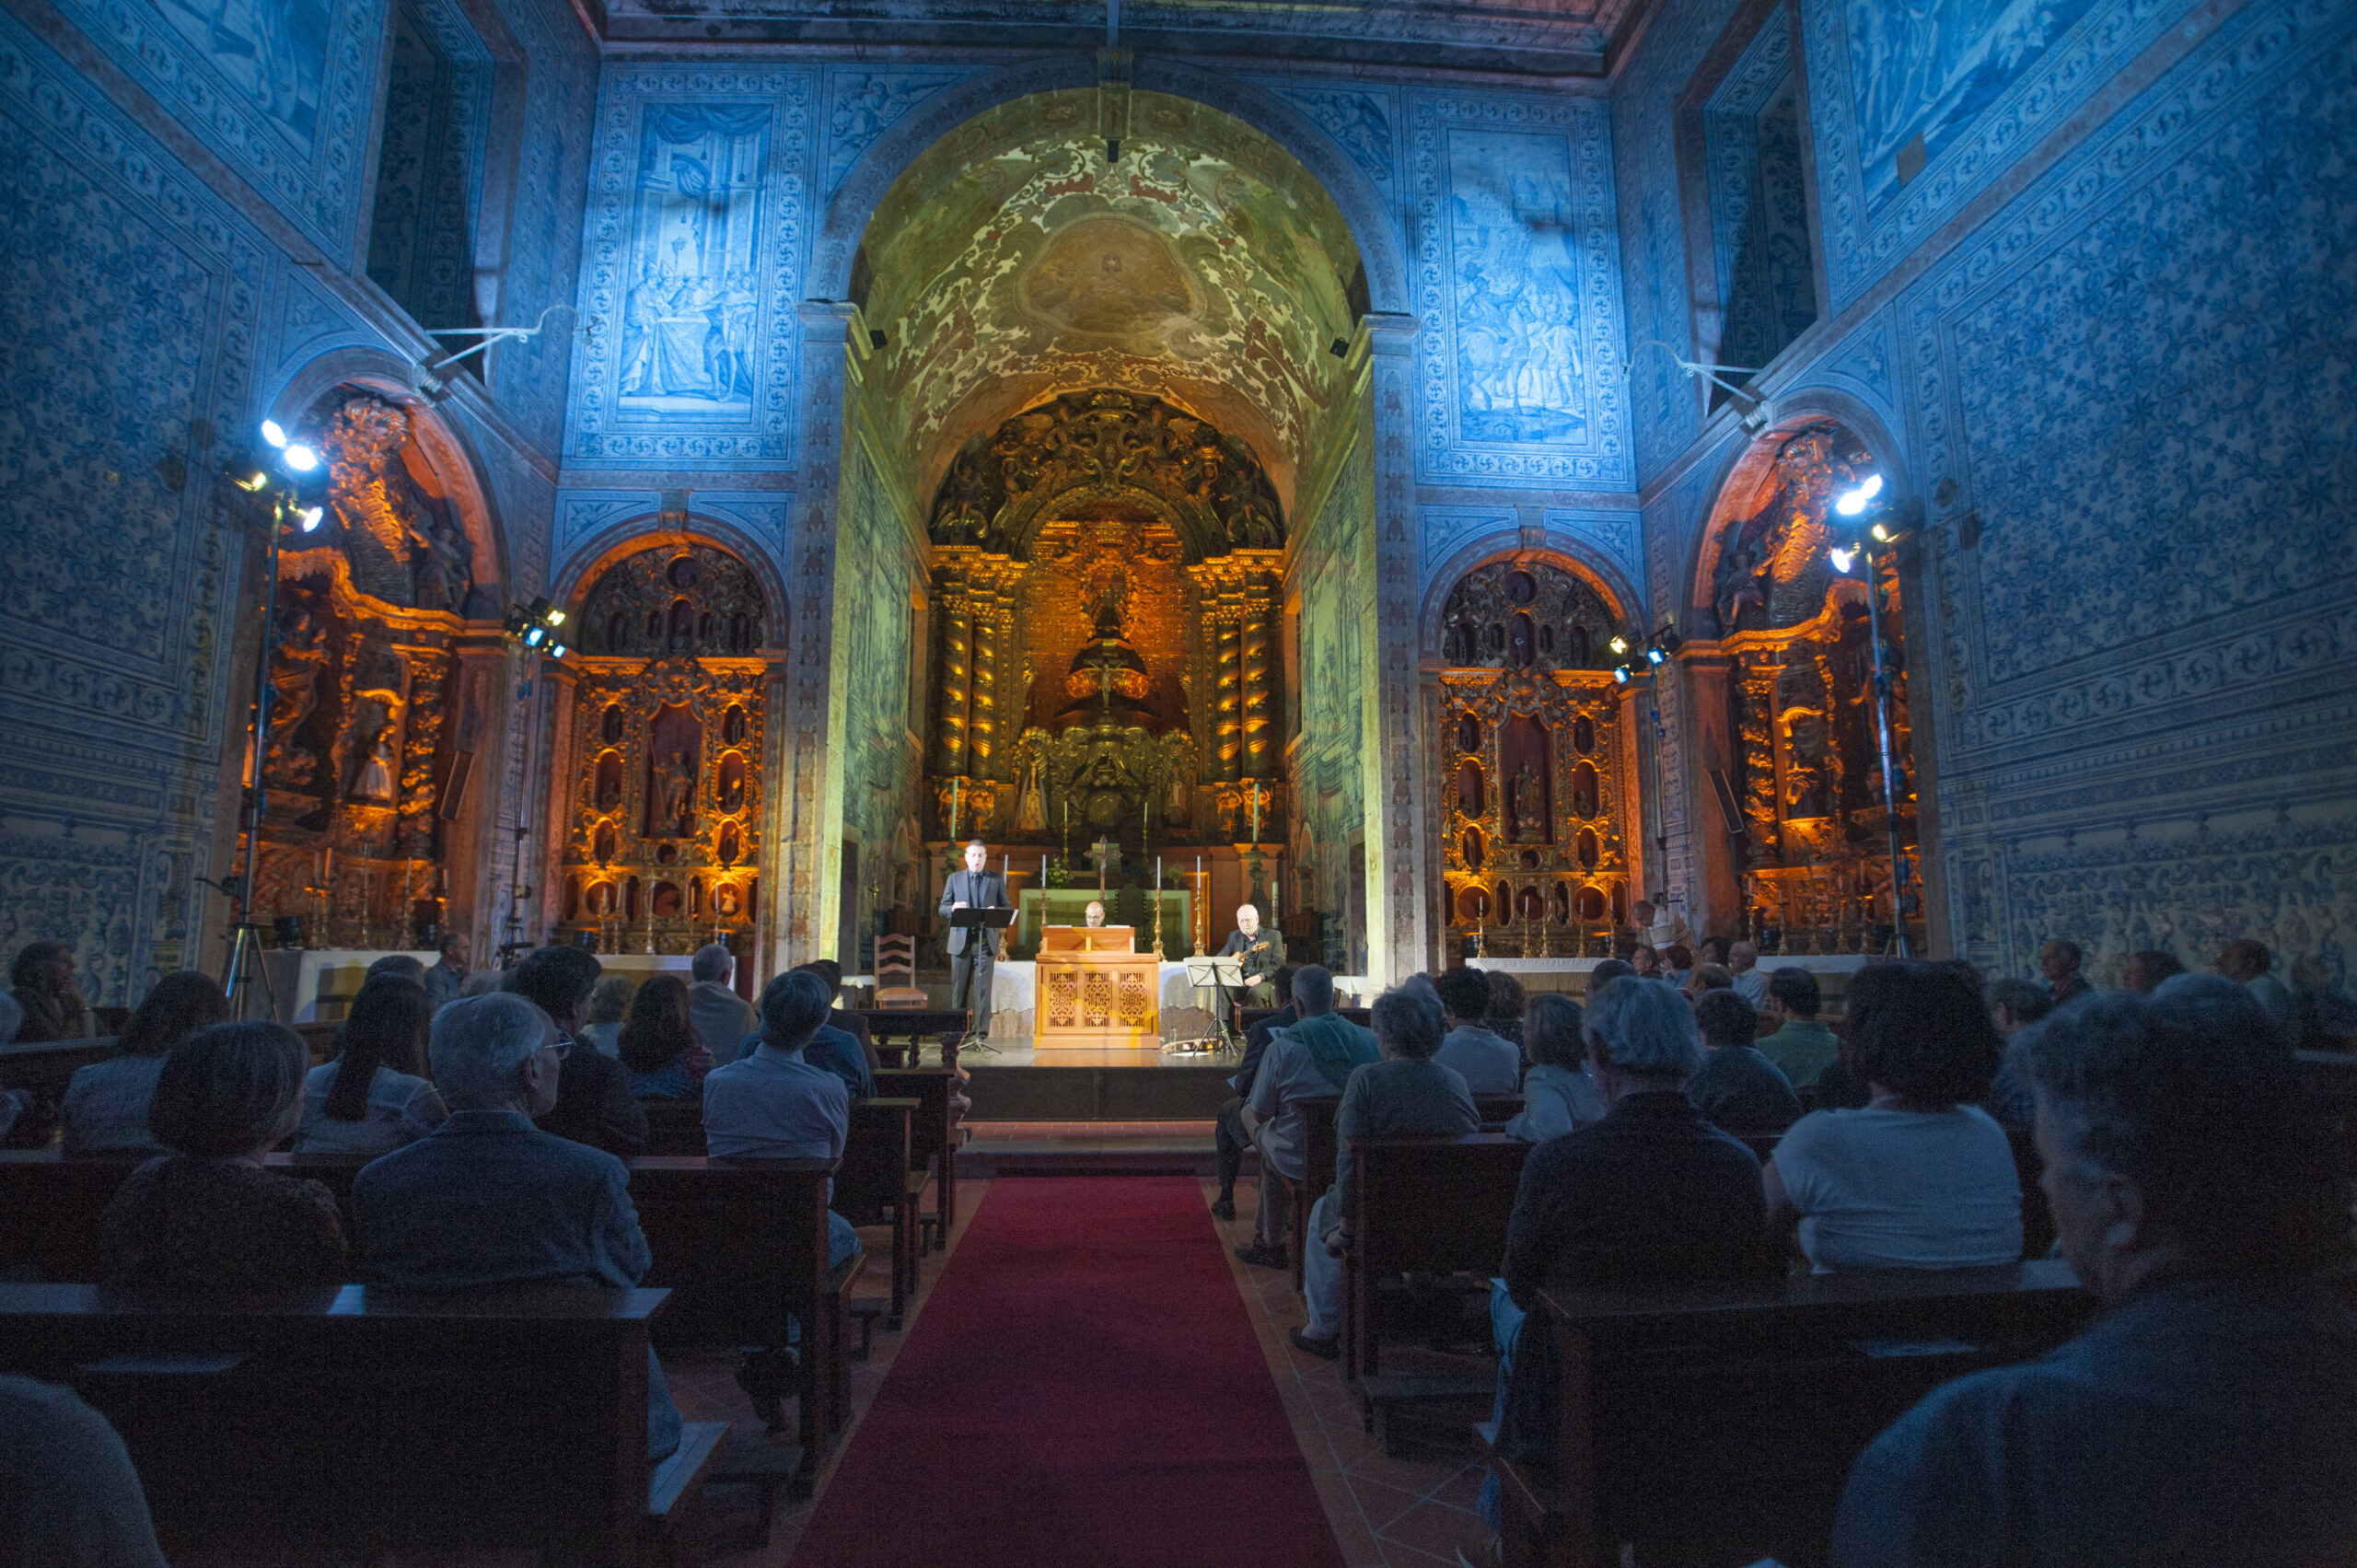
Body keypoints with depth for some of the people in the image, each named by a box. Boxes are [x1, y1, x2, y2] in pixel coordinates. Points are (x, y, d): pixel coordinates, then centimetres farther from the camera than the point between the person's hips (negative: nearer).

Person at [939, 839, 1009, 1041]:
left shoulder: (997, 879, 9)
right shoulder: (954, 878, 11)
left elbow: (1007, 908, 8)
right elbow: (942, 909, 10)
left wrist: (995, 911, -14)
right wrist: (953, 908, -14)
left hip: (986, 941, -1)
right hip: (961, 941, 1)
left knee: (983, 988, -4)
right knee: (959, 987, 6)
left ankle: (981, 1031, 0)